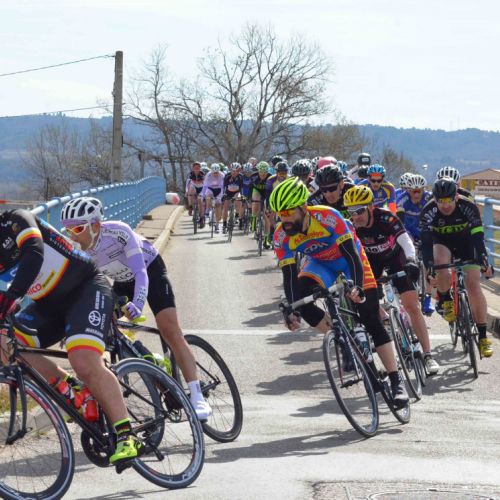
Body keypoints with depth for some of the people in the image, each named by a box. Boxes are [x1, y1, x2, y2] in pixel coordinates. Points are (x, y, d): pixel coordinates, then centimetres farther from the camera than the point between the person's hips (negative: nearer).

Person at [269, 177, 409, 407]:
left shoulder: (328, 218, -35)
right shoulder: (282, 237, -23)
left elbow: (352, 254, -35)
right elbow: (289, 275, -22)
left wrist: (358, 286, -50)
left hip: (349, 260, -4)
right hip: (321, 264, 4)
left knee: (372, 321, -11)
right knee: (299, 295, -27)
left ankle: (397, 381, -8)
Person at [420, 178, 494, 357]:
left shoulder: (468, 207, -30)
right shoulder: (428, 211, -29)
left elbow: (478, 237, -33)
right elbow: (426, 242, -33)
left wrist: (484, 262, -45)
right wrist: (429, 268, -45)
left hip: (466, 243, 0)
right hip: (442, 242, 0)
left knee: (473, 285, -13)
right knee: (440, 261, -35)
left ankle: (483, 336, -6)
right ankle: (445, 301, -7)